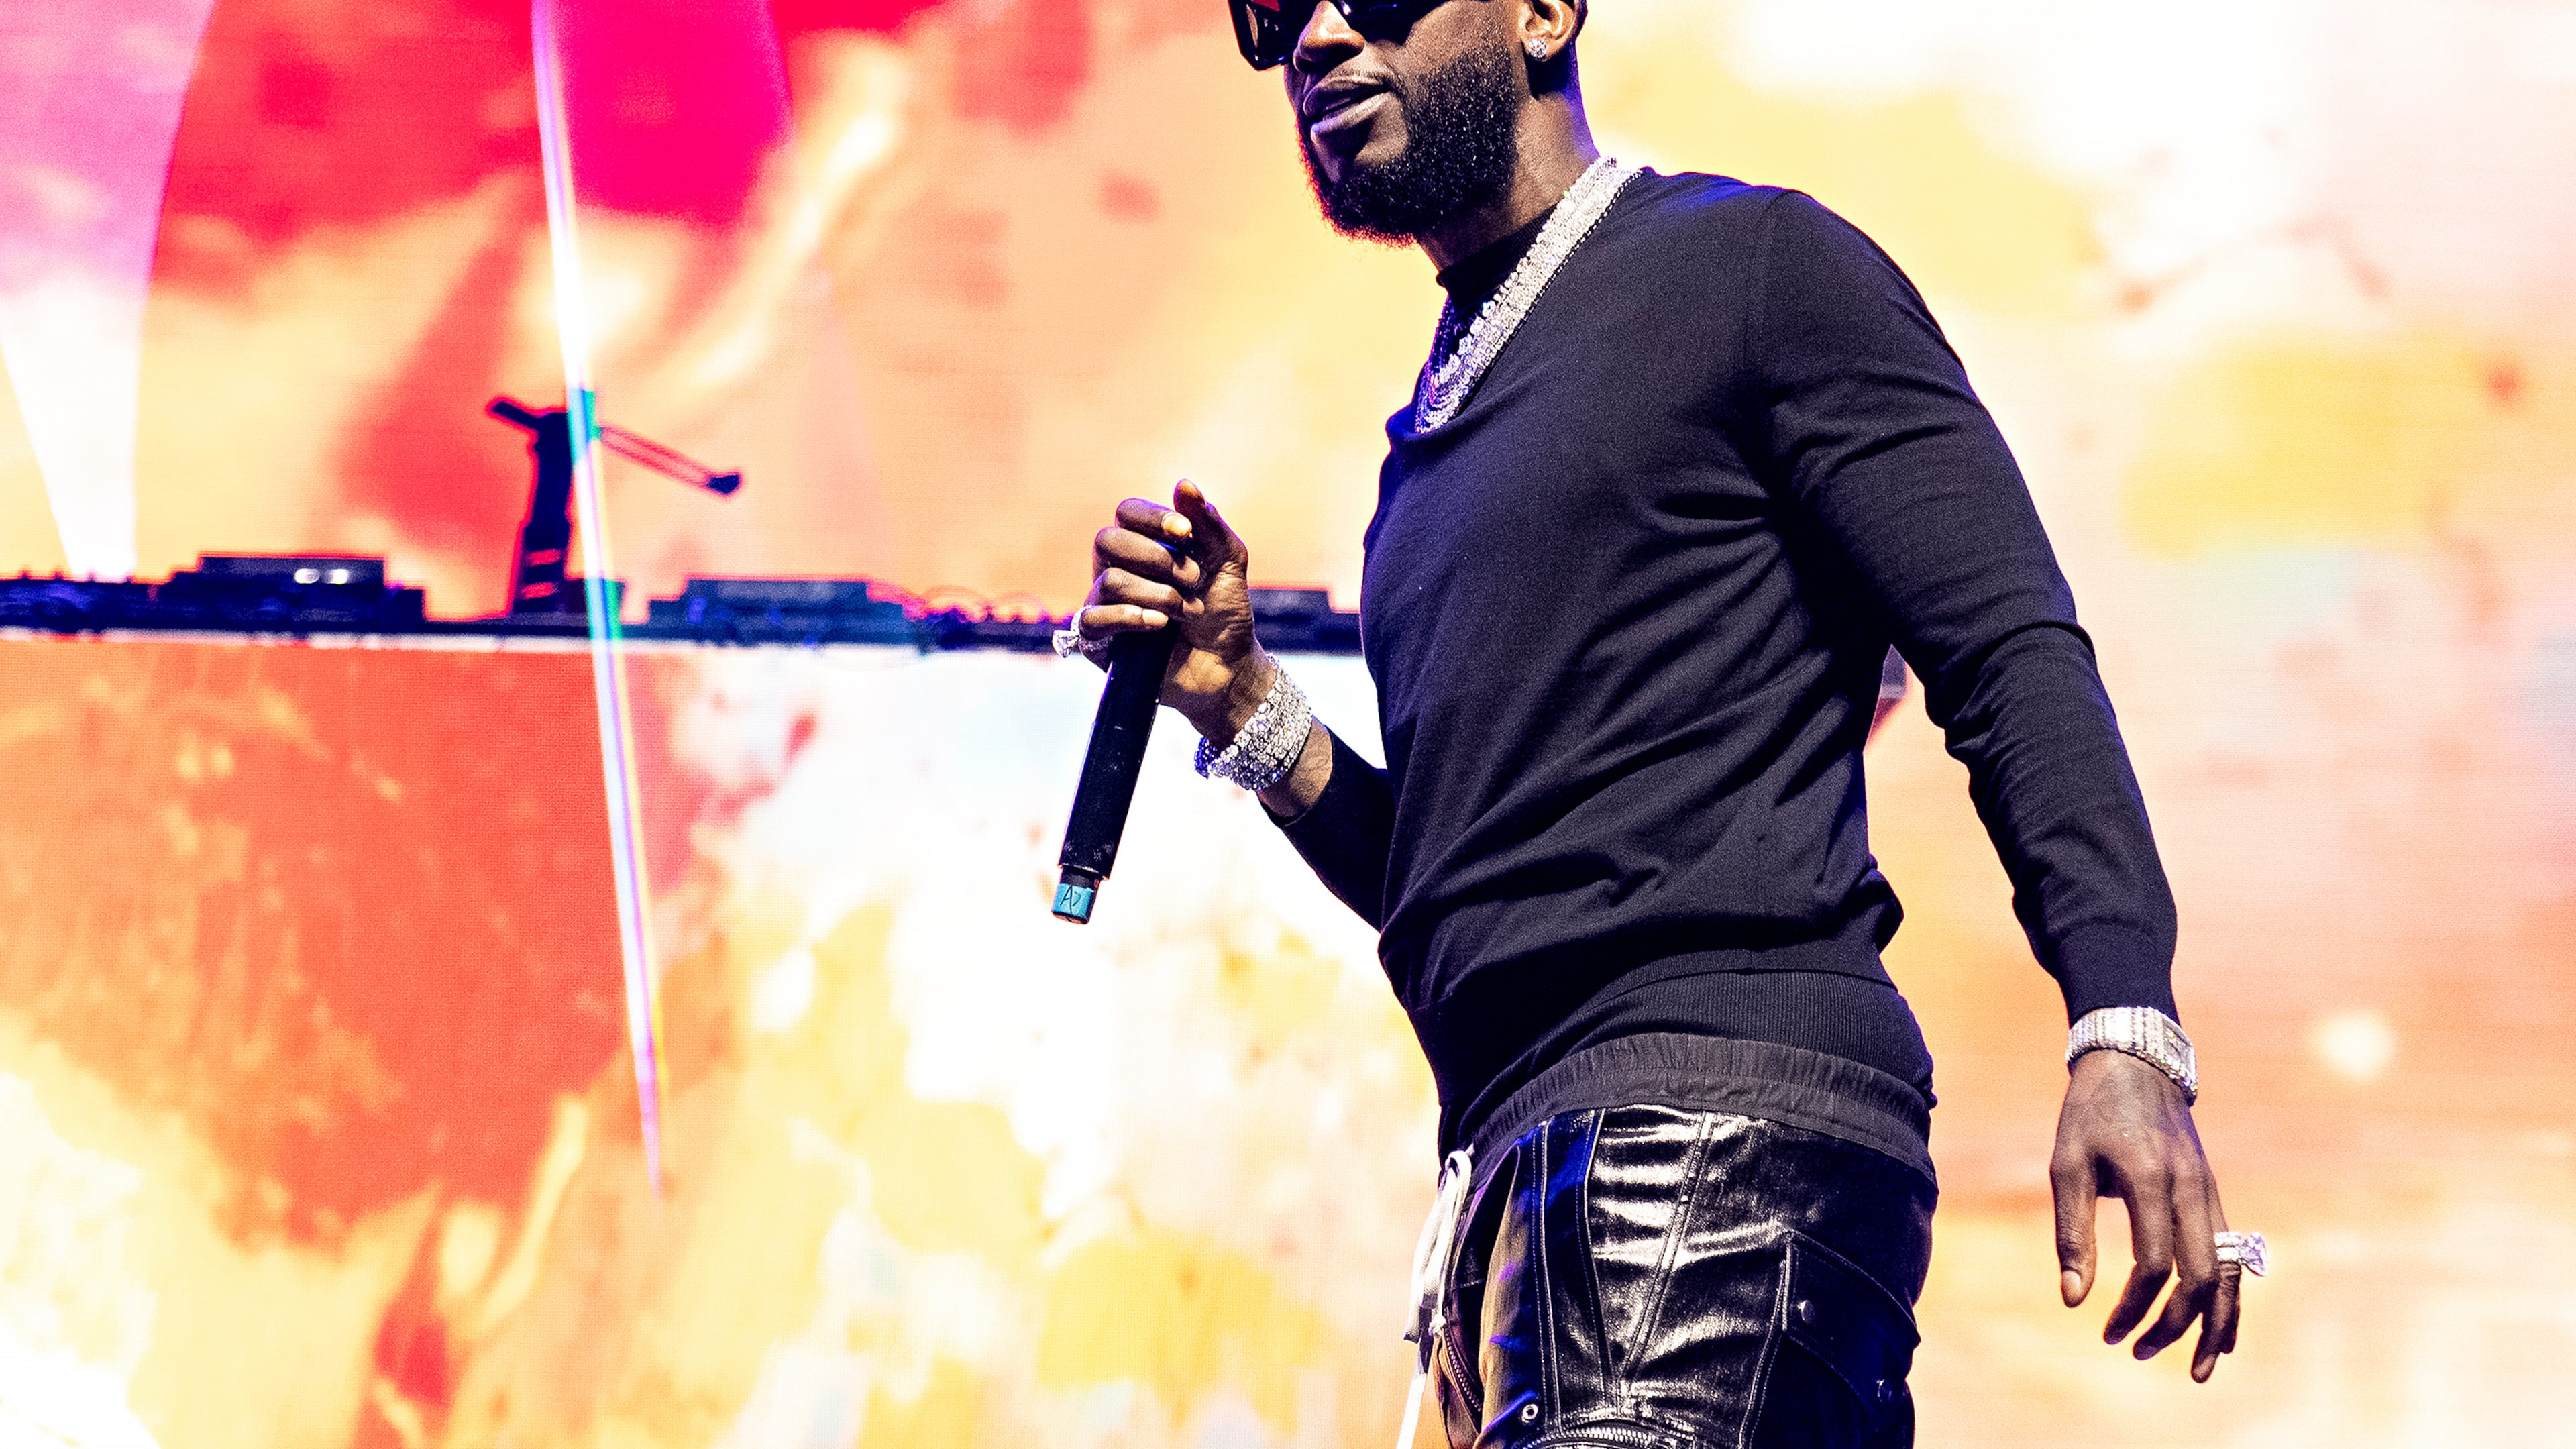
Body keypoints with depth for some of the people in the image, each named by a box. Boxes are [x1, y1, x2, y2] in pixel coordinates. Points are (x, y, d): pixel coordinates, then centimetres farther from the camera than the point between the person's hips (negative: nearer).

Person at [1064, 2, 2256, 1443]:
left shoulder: (1754, 266, 4)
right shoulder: (1436, 435, 26)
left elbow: (2017, 659, -6)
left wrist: (2125, 1031, -20)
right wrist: (1241, 702, 12)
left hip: (1723, 1112, -8)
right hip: (1530, 1174, 8)